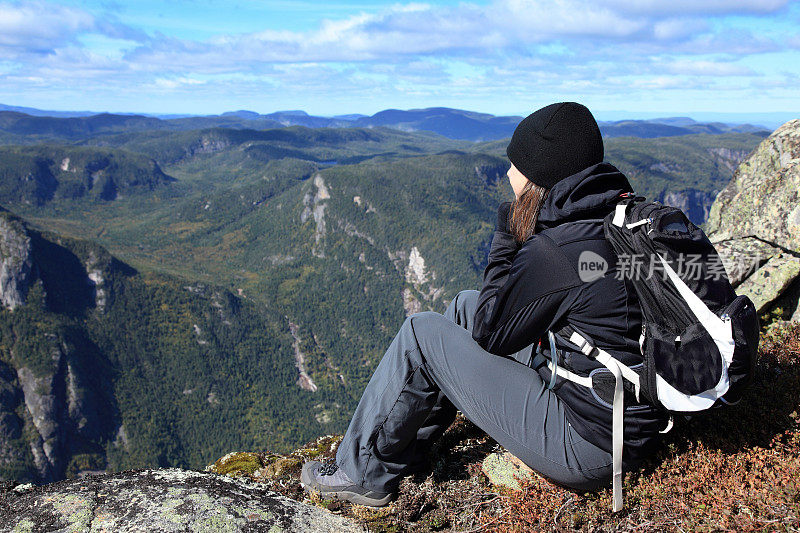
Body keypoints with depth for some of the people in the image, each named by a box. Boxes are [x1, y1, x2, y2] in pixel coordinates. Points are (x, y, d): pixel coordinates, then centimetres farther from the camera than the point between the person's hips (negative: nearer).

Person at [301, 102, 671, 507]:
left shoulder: (558, 250, -25)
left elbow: (490, 333, -10)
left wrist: (506, 236, -5)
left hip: (587, 450, -9)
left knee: (420, 334, -5)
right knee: (464, 307, 14)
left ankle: (363, 473, 14)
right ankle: (400, 451, 25)